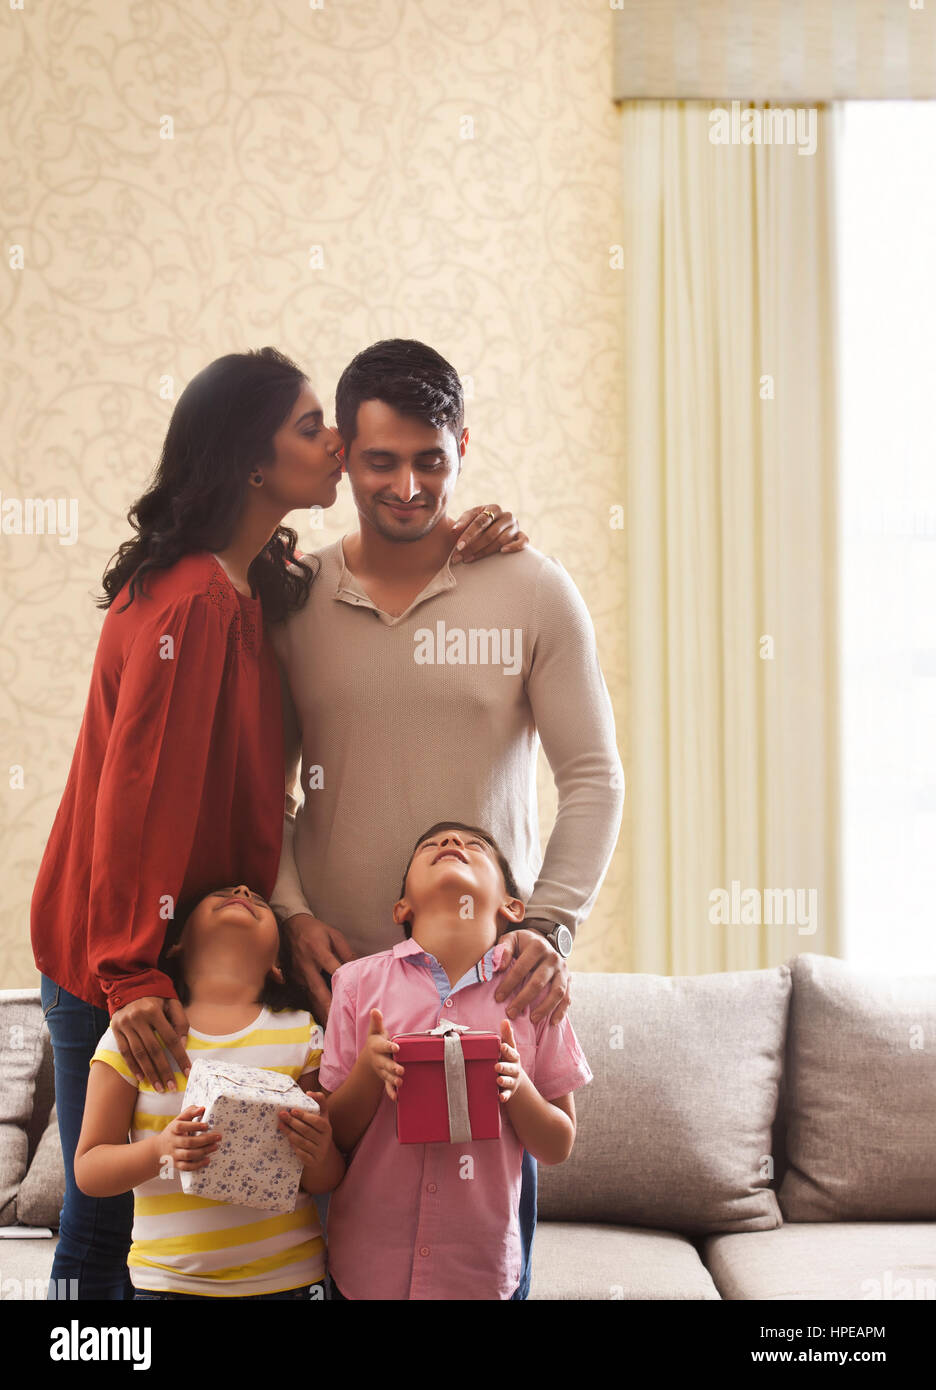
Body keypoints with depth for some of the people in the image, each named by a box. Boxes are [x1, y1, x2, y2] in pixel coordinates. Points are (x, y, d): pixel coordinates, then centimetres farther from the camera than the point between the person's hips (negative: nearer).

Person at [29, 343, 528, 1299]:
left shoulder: (265, 586, 8)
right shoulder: (192, 602, -21)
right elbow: (137, 797, -24)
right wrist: (131, 980, -26)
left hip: (179, 955, 9)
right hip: (115, 973, -9)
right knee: (109, 1217, 3)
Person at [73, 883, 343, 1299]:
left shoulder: (301, 1035, 0)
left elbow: (329, 1181, 3)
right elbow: (88, 1169, -2)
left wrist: (319, 1157, -20)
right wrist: (159, 1151, -21)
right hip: (168, 1280, -1)